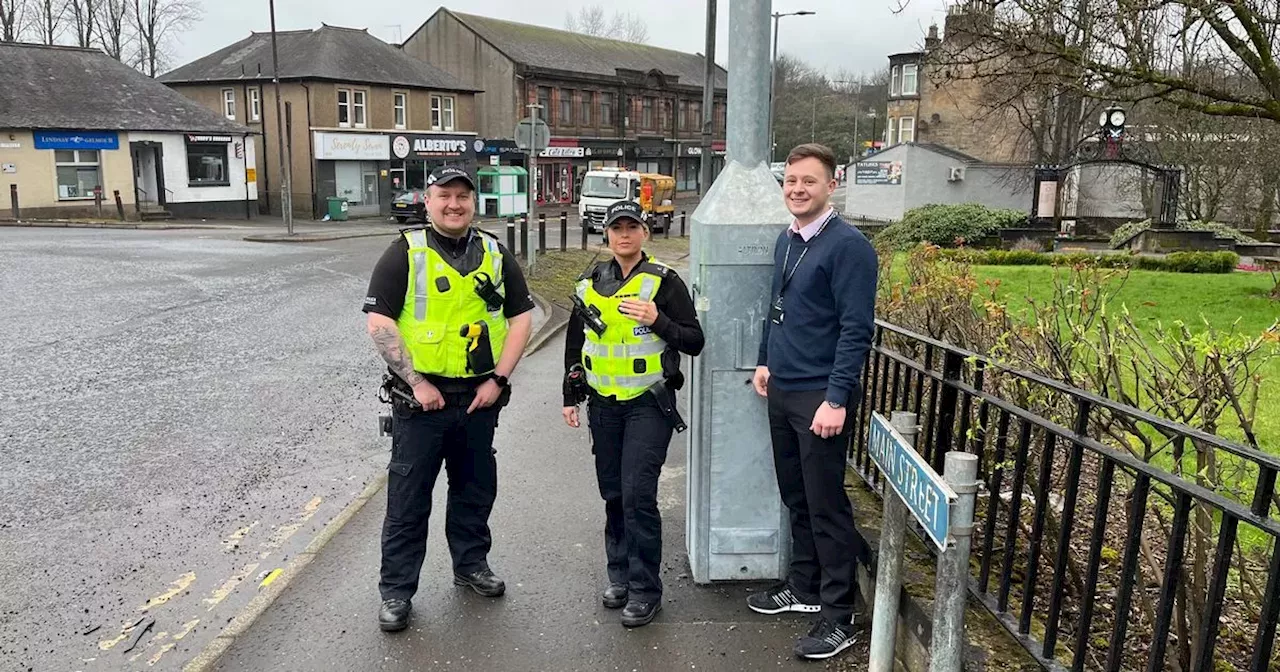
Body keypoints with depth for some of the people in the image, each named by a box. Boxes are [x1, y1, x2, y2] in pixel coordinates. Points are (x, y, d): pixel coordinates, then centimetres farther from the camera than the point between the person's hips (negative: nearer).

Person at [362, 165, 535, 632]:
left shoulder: (495, 255, 8)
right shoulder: (405, 254, -4)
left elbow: (521, 318, 8)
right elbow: (379, 323, -9)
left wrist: (498, 379, -2)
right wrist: (417, 383, -15)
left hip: (480, 397, 4)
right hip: (421, 398, -3)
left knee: (476, 488, 16)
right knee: (408, 496, 4)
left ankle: (471, 563, 35)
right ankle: (397, 589, 17)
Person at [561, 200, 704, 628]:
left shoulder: (664, 281, -6)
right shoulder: (591, 283, 8)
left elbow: (694, 342, -7)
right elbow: (574, 341, 17)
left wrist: (658, 320, -23)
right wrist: (570, 395, 14)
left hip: (649, 405, -5)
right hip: (603, 405, 5)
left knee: (638, 495, -9)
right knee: (613, 494, 12)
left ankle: (645, 590, 4)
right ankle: (619, 574, 28)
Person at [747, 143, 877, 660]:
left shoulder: (847, 245, -14)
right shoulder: (786, 240, 10)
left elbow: (856, 329, -18)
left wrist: (836, 399, -22)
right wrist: (766, 361, 19)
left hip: (819, 397, -8)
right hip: (781, 390, 8)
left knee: (826, 505, 1)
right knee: (796, 497, 18)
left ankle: (838, 617, 14)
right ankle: (804, 587, 34)